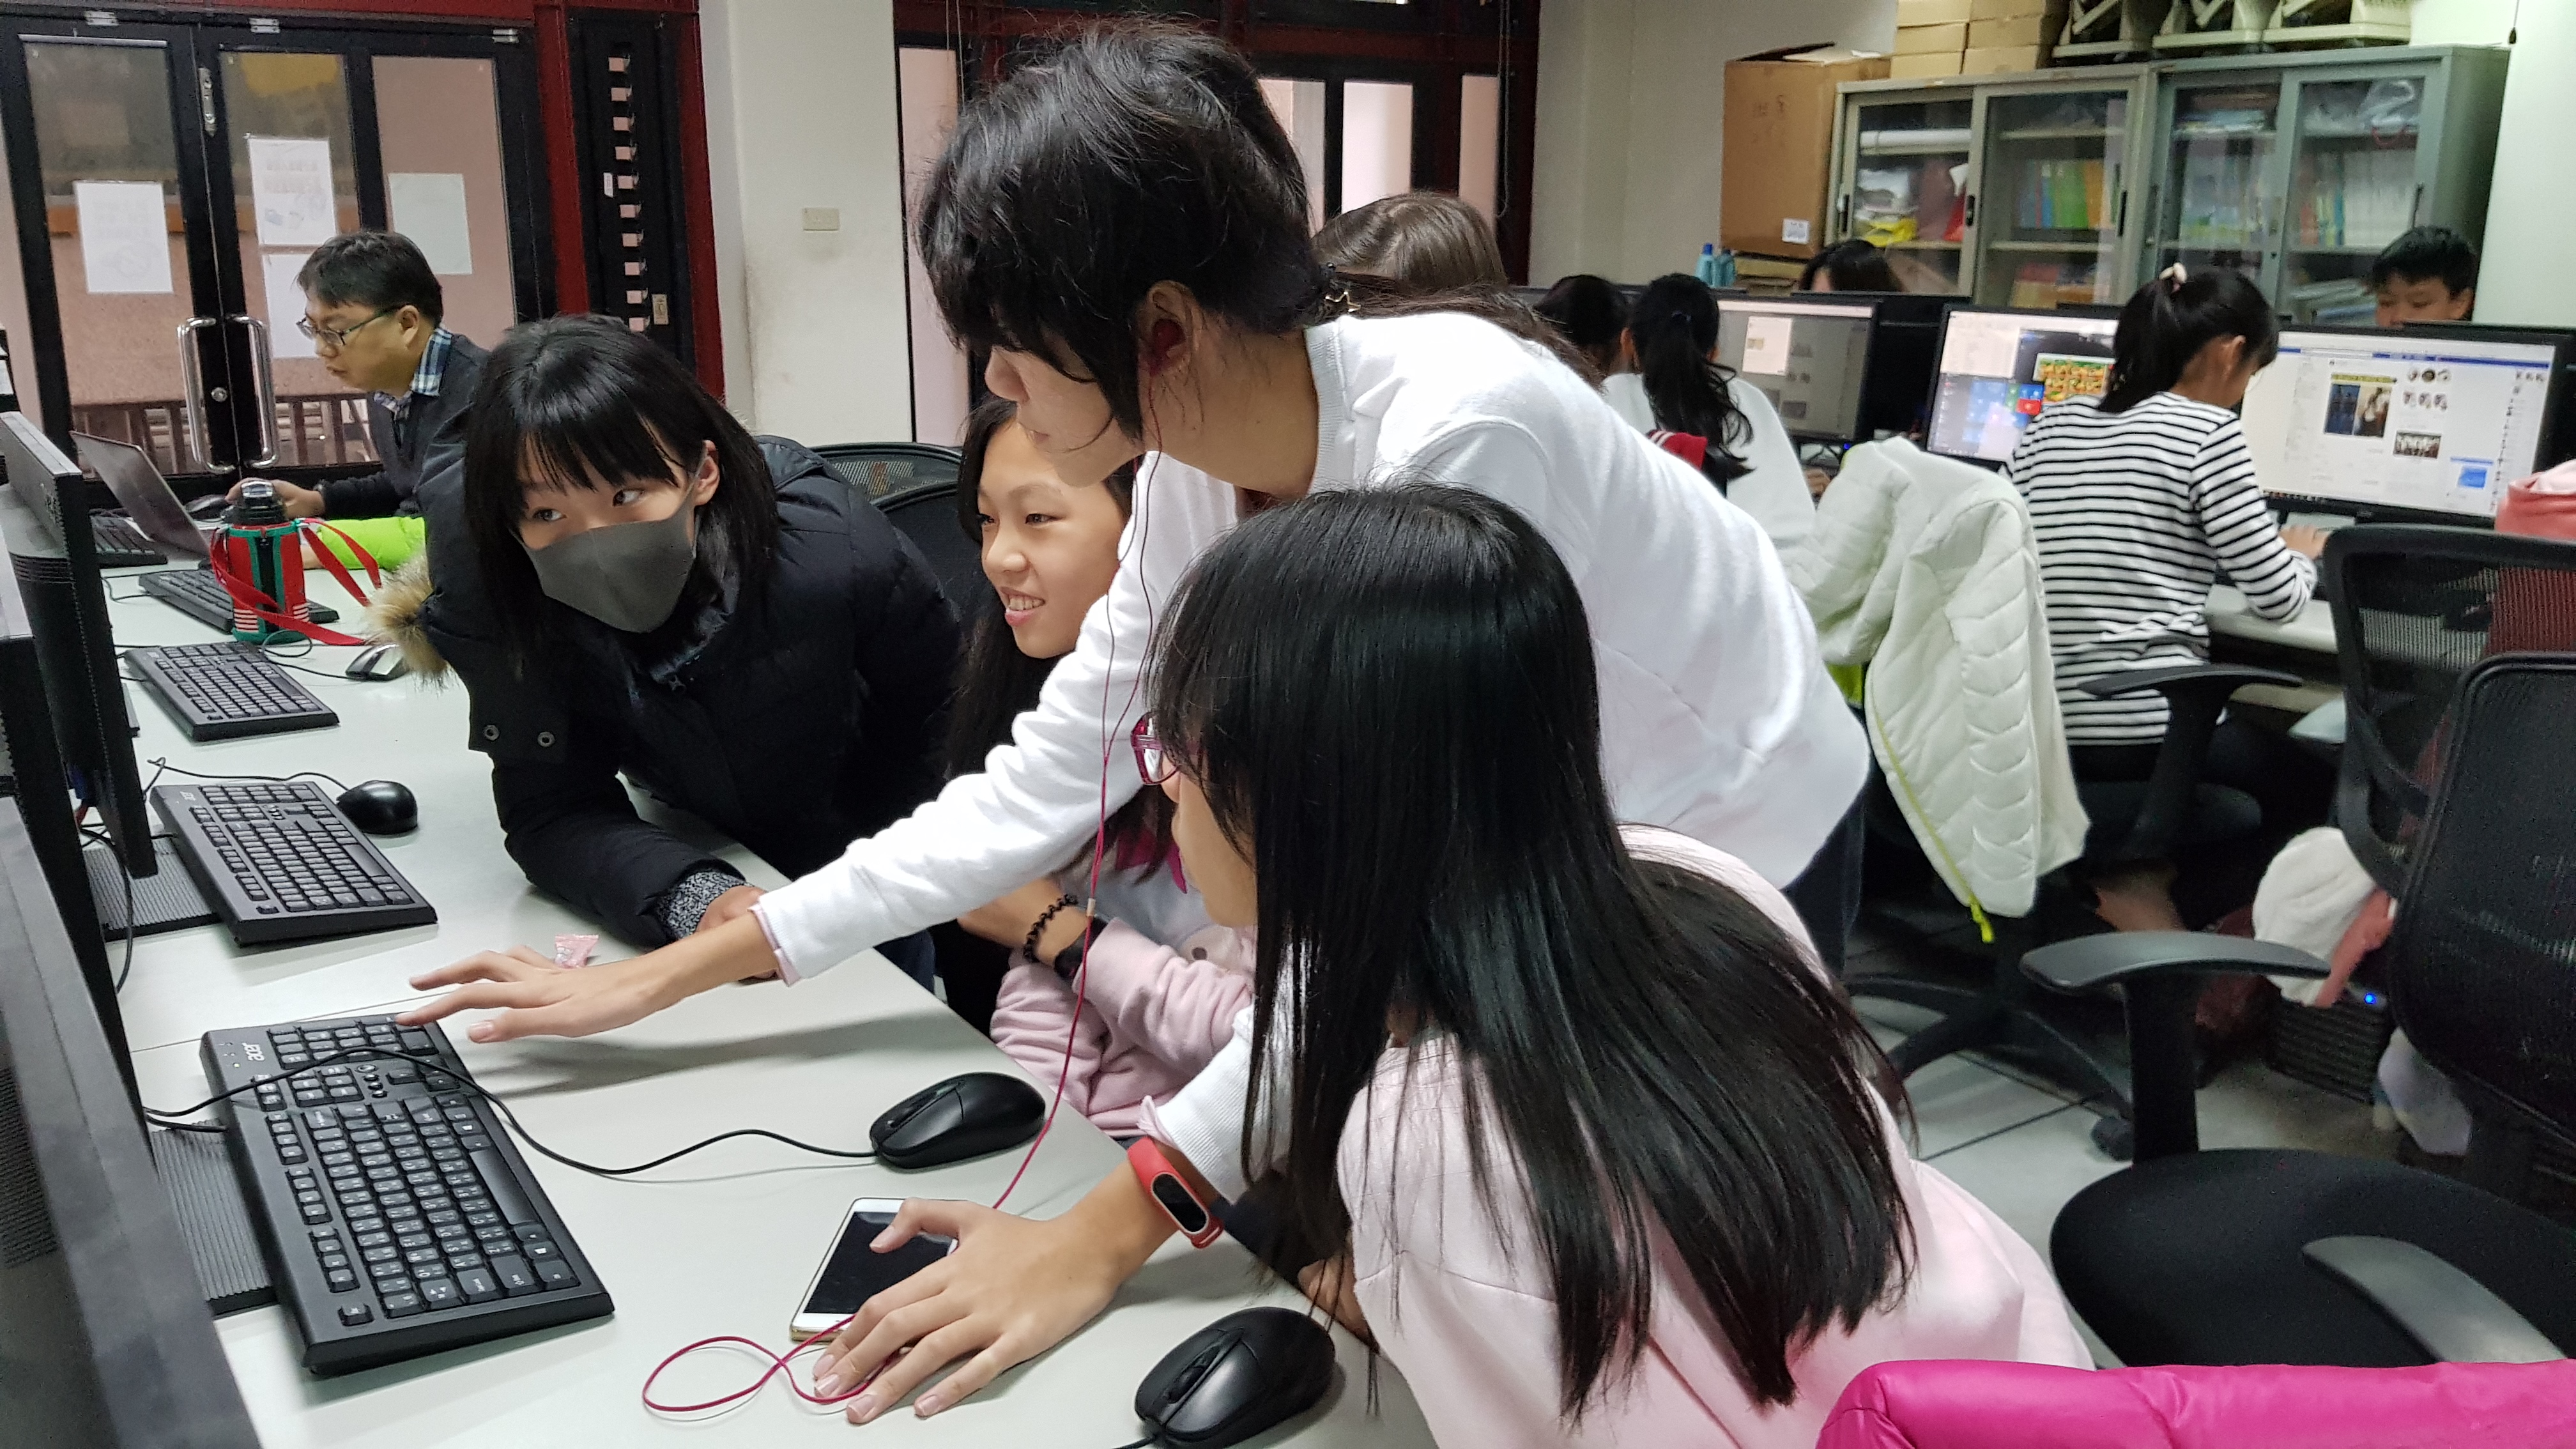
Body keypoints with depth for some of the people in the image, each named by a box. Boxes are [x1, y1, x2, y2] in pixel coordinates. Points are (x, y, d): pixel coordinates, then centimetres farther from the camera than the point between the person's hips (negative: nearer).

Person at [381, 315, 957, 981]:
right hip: (696, 848, 1)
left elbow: (943, 717, -14)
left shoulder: (836, 549, -34)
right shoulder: (488, 578, -31)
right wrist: (693, 900, -46)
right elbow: (549, 808, -27)